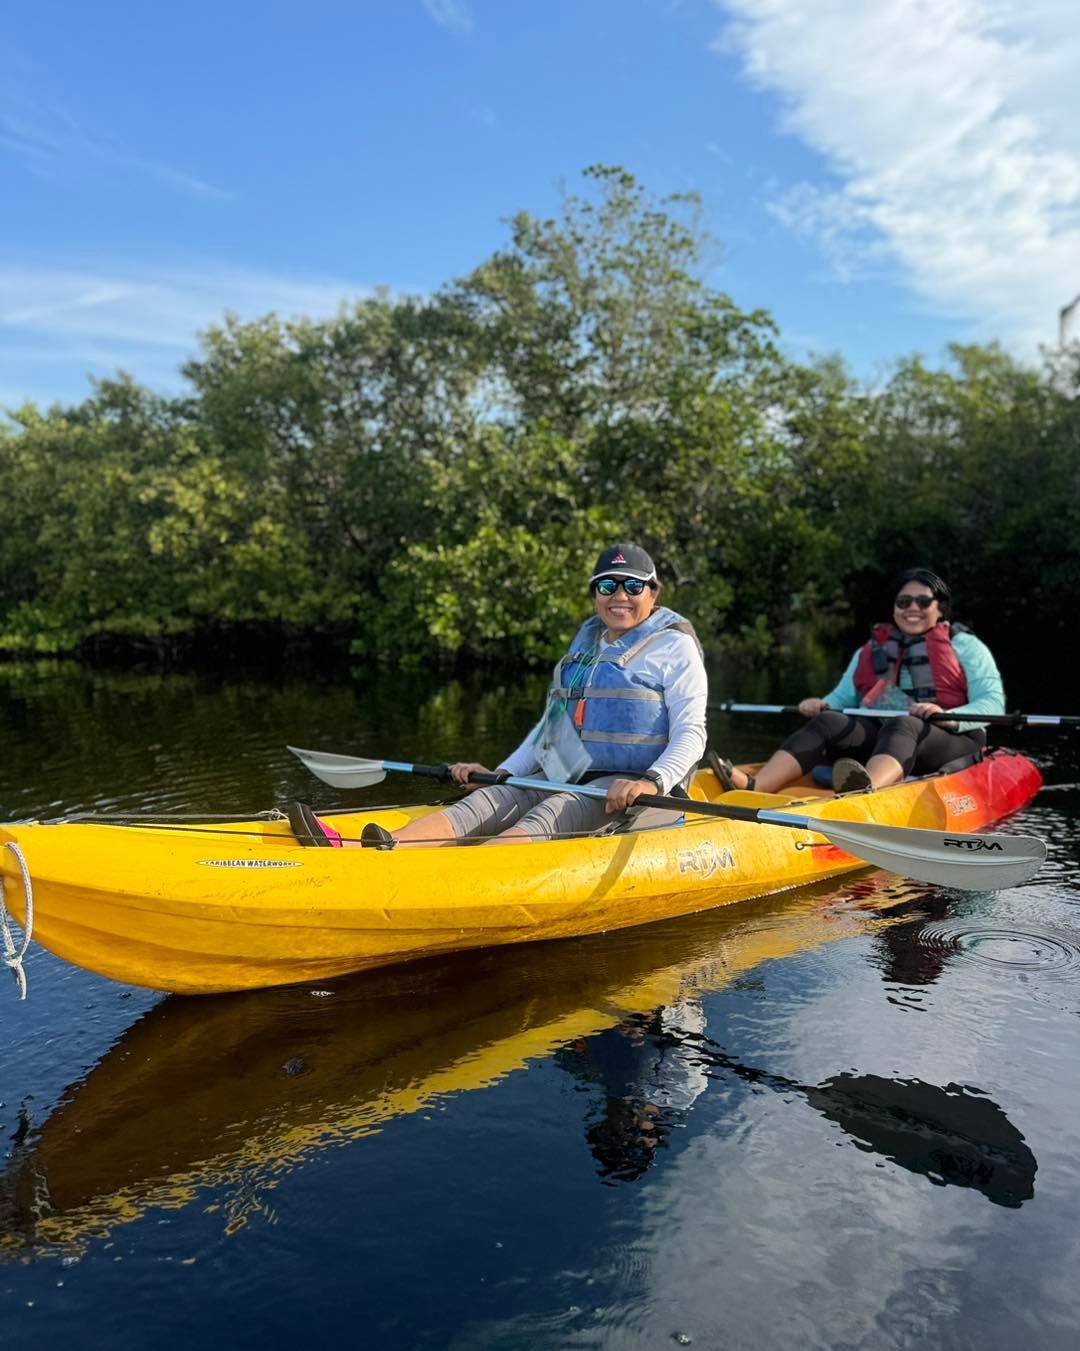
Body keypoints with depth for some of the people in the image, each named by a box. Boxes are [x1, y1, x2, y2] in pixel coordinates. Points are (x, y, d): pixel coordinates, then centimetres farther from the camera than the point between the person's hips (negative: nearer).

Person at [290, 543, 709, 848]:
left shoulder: (674, 646, 0)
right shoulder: (586, 643, 19)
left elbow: (691, 733, -8)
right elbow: (550, 723, 23)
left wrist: (652, 782, -26)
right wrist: (501, 772, 13)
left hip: (626, 786, -5)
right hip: (563, 779, 5)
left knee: (547, 816, -34)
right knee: (484, 802, -21)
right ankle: (349, 853, -42)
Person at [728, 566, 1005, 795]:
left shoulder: (965, 646, 12)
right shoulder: (870, 651, 24)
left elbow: (993, 702, -1)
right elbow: (843, 696, 21)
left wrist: (949, 718, -22)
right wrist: (822, 705, -4)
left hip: (947, 741, -3)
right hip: (878, 735, 4)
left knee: (902, 725, -36)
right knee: (829, 722, -24)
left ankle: (865, 791, -70)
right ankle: (753, 787, -47)